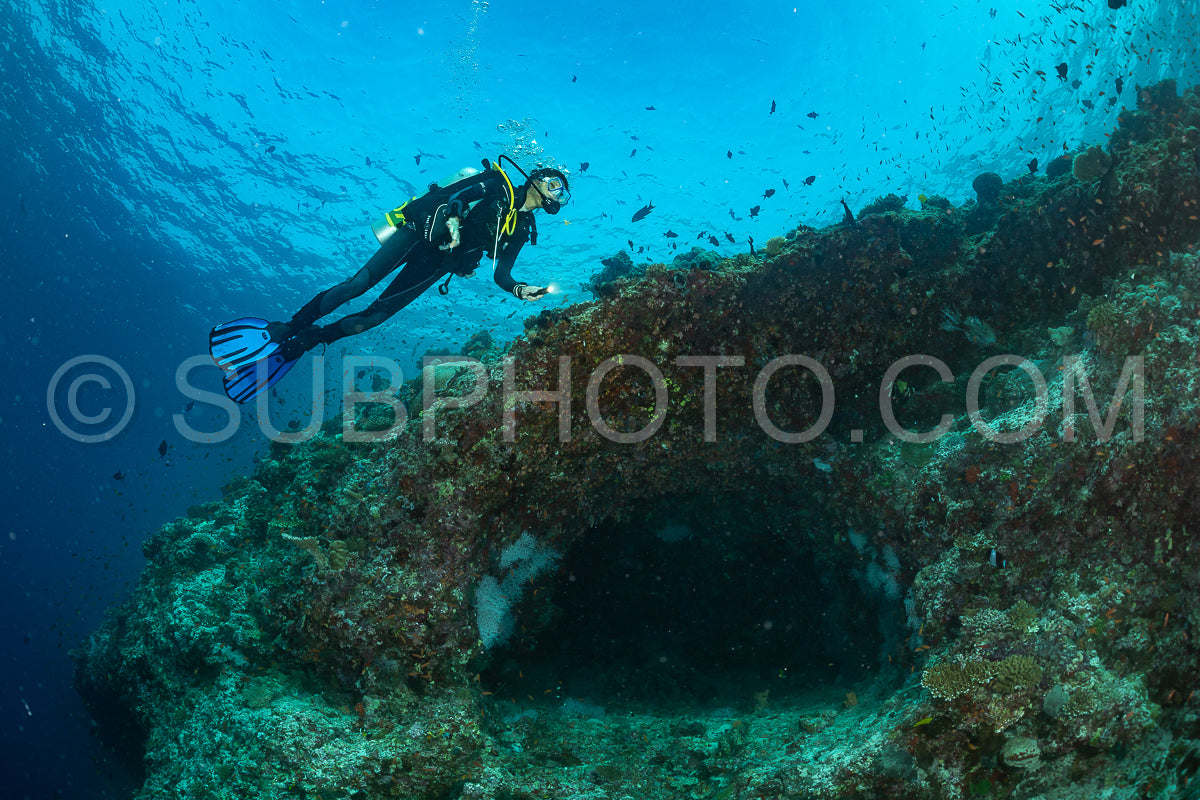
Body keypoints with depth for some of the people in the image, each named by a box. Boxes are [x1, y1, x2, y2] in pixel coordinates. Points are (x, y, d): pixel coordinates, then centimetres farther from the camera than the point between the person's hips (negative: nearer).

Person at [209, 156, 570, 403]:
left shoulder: (521, 228, 14)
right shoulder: (496, 183, 1)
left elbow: (501, 273, 11)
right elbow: (452, 193, -11)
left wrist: (519, 289, -9)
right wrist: (452, 217, -29)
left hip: (433, 264, 4)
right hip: (420, 231, -4)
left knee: (376, 314, -7)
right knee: (359, 283, -20)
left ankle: (300, 344, -1)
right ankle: (286, 328, -11)